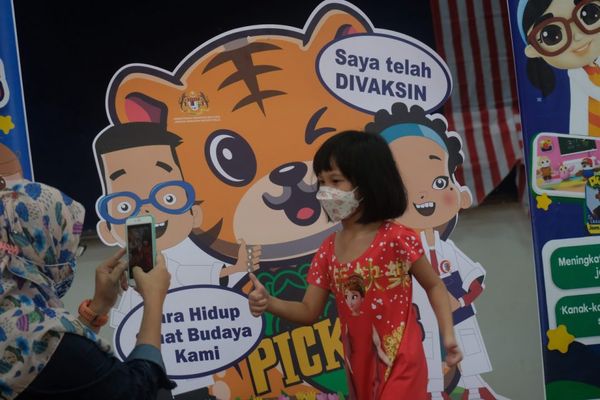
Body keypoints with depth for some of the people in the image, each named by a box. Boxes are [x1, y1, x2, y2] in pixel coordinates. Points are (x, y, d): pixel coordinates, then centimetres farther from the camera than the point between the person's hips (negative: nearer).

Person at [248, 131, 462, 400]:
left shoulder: (396, 238, -14)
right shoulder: (329, 249, 2)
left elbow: (433, 286, -2)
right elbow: (309, 311, 4)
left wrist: (448, 335, -13)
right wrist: (269, 303, -14)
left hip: (399, 364, -6)